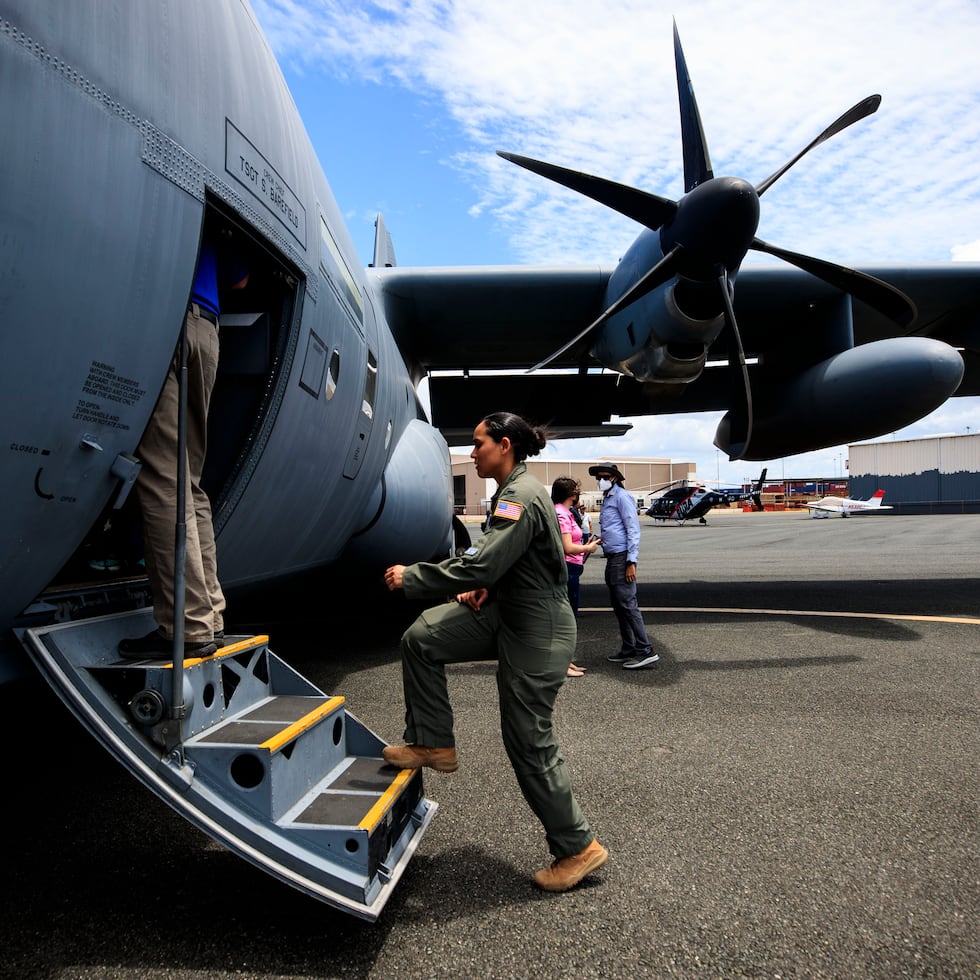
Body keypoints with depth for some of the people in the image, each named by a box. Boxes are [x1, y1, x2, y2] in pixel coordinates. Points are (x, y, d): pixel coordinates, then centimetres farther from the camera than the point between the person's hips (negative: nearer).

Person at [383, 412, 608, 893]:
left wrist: (411, 577, -20)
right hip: (507, 614, 10)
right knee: (420, 638, 1)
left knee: (528, 740, 1)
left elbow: (482, 563, -29)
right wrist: (484, 587, 2)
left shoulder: (522, 496, -22)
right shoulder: (511, 492, 10)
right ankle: (433, 745, 14)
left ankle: (578, 847, 20)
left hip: (537, 631, -9)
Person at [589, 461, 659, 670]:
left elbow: (633, 530, -14)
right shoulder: (606, 499, 20)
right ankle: (628, 650, 19)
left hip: (622, 559, -10)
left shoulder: (622, 497, -7)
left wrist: (631, 562, -19)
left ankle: (646, 651, -9)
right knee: (618, 606, 12)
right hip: (611, 559, 10)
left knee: (628, 605, -12)